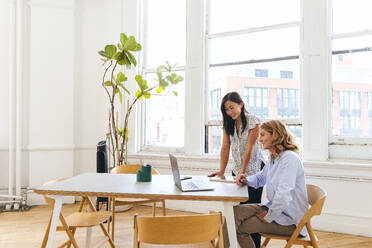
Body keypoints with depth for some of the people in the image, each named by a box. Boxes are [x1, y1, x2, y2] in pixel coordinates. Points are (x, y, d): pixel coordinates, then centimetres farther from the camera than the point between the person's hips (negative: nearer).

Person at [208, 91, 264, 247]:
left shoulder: (253, 121, -11)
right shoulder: (228, 124, 7)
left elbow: (249, 148, -15)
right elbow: (225, 148, 2)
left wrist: (243, 173, -18)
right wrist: (221, 172, -7)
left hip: (254, 170, -5)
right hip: (237, 170, 5)